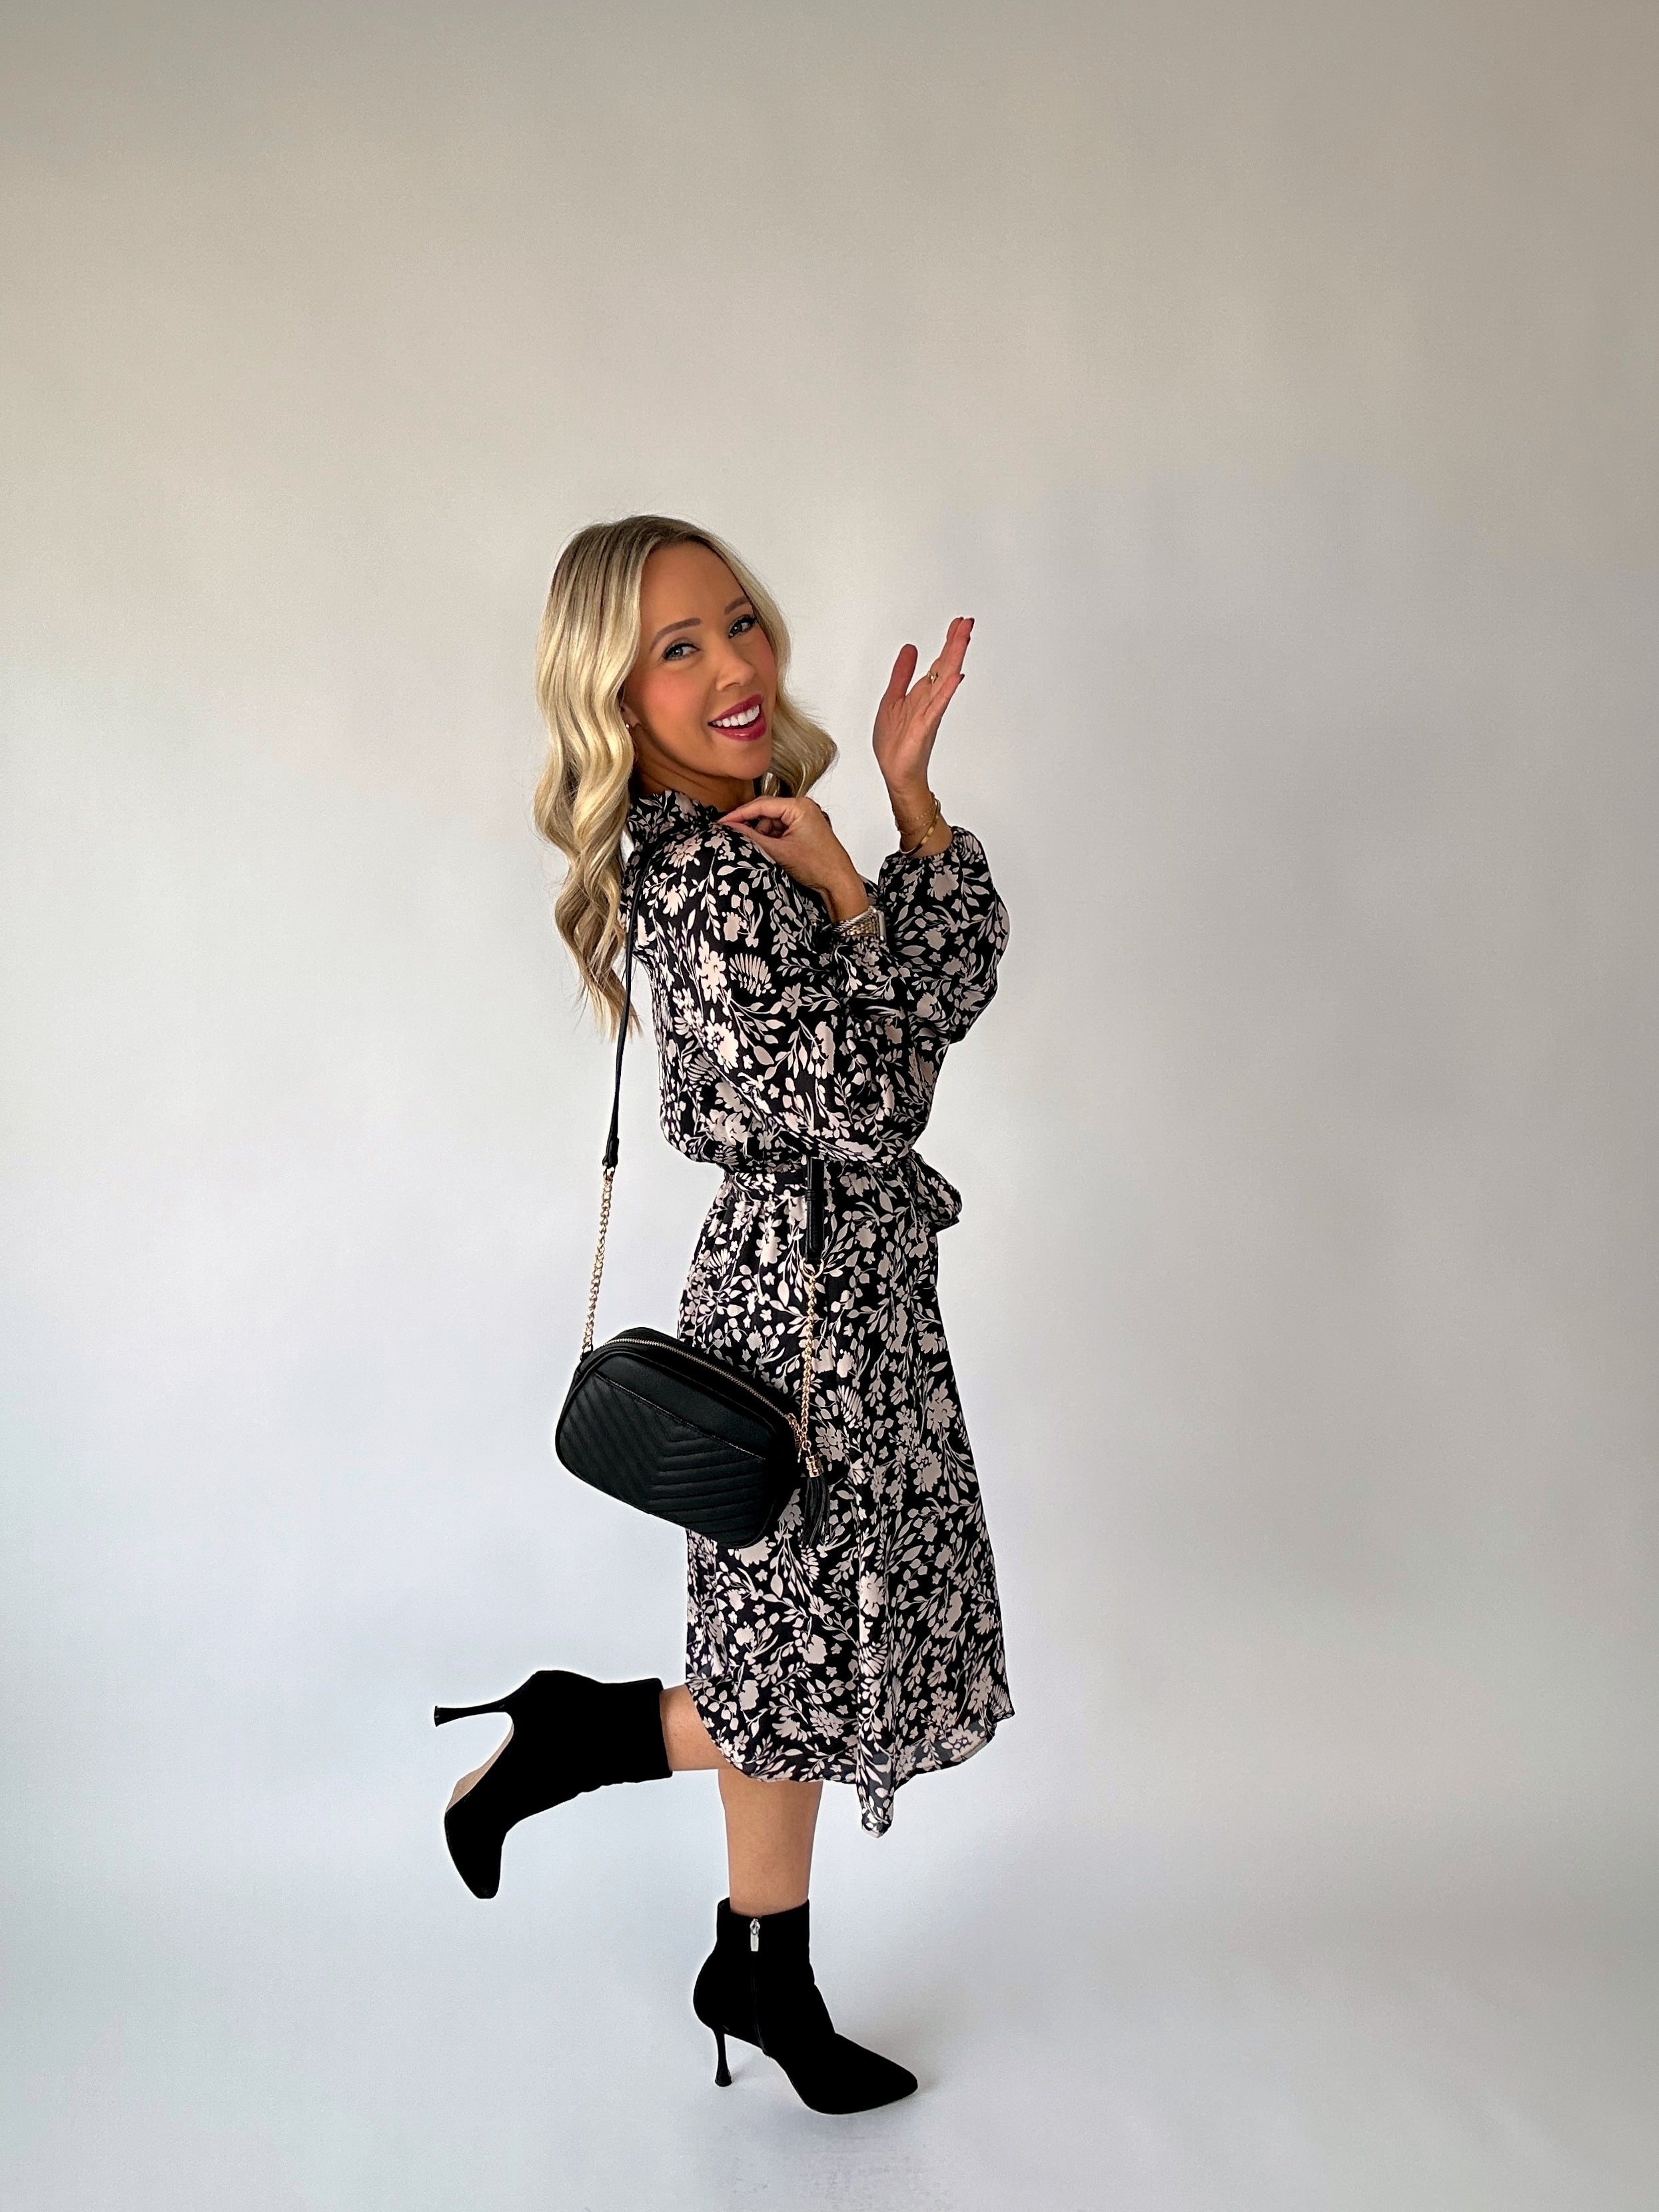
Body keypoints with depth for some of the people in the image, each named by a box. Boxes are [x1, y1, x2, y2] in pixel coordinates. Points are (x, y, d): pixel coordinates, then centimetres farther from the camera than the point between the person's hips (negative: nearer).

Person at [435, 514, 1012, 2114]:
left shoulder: (756, 830, 7)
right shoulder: (707, 879, -22)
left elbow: (956, 987, 4)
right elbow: (864, 1112, -23)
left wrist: (908, 792, -4)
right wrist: (842, 890, -17)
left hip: (830, 1282, 10)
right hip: (810, 1302, -10)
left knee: (798, 1660, 20)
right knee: (810, 1677, 6)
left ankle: (762, 1978, 36)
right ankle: (567, 1734, 25)